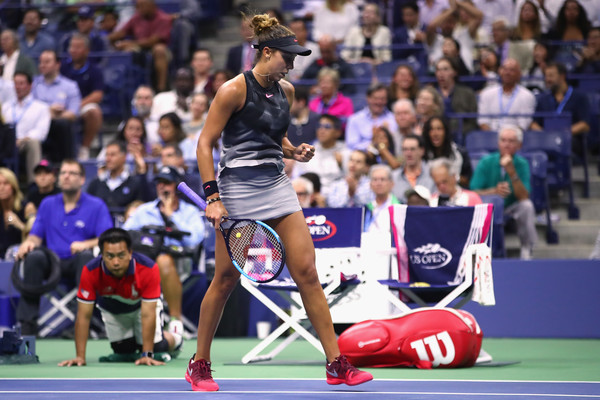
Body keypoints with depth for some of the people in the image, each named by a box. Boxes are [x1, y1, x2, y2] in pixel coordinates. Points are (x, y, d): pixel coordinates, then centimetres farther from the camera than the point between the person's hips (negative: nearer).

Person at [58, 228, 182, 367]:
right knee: (124, 351, -2)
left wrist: (146, 355, -42)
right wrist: (80, 356, -36)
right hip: (112, 309, 1)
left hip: (141, 305, -1)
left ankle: (173, 338, 27)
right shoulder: (90, 272, -37)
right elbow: (83, 316, -31)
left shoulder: (148, 269, -41)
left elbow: (147, 315, -38)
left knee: (155, 348, -9)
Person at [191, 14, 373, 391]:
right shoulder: (234, 90, -11)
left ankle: (336, 364, -1)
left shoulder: (286, 91, 9)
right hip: (239, 188, -6)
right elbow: (205, 144, -10)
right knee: (226, 279, 0)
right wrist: (213, 197, -16)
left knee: (307, 272, -2)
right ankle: (199, 365, 16)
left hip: (277, 187, 6)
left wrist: (295, 152, 1)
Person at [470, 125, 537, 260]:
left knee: (527, 206, -32)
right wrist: (494, 191, -35)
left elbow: (524, 197, -21)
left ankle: (526, 250, -14)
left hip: (512, 208, 1)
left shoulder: (522, 164, -9)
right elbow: (474, 192, -16)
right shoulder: (486, 162, -8)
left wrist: (512, 172, -32)